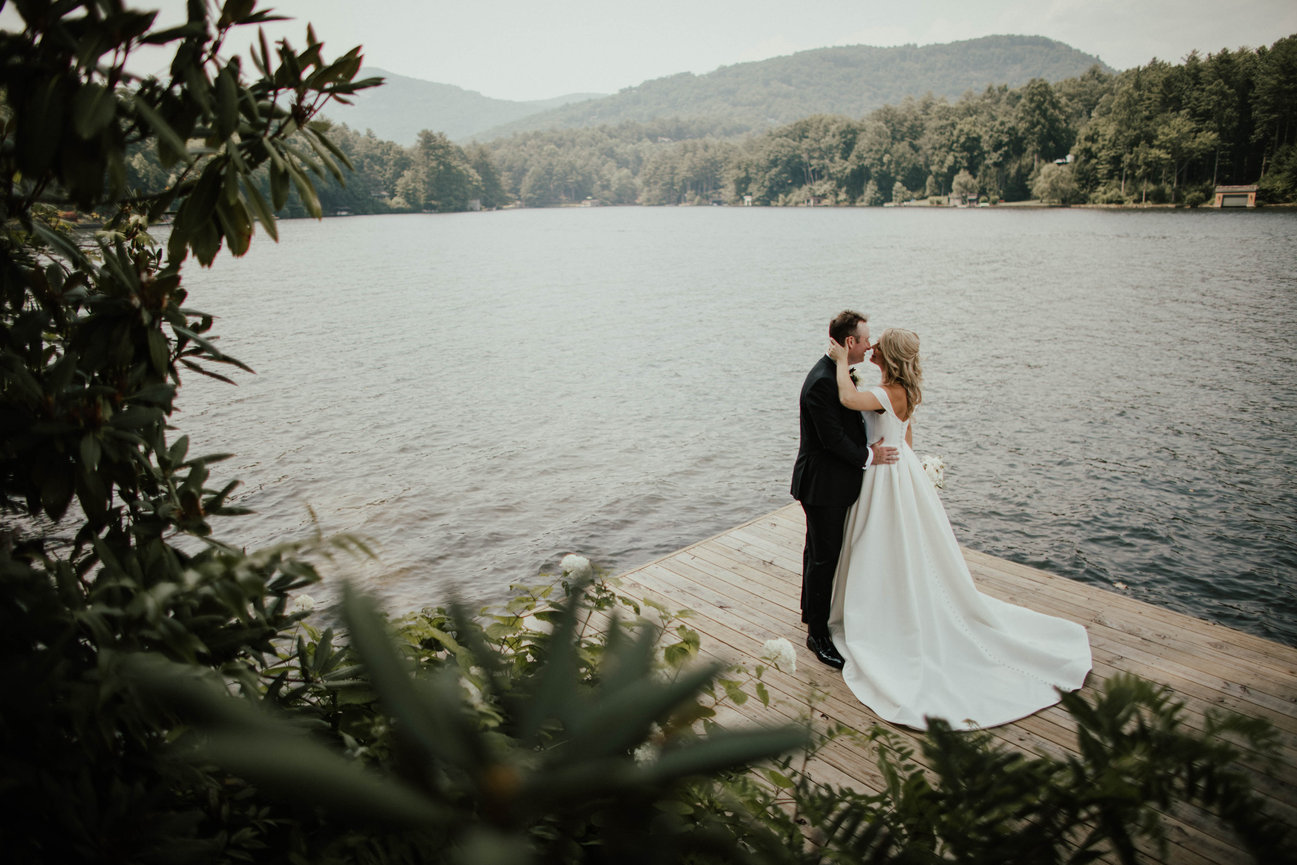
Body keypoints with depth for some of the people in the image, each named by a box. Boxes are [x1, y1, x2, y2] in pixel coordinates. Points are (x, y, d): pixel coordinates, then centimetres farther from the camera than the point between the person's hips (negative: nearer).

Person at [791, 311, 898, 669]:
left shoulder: (837, 373, 6)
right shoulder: (822, 382, -27)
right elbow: (833, 438, -25)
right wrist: (868, 456, -12)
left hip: (835, 481, 10)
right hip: (823, 485, -10)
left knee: (820, 552, 25)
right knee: (823, 557, 1)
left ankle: (812, 610, 44)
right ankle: (817, 634, 15)